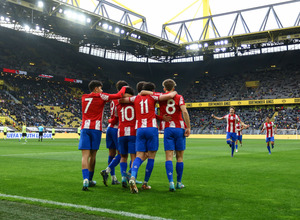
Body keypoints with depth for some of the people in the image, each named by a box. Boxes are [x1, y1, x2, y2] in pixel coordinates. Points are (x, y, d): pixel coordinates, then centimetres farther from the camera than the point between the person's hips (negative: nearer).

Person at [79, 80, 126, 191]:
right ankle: (90, 180, 19)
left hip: (85, 128, 3)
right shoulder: (101, 96, 1)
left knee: (85, 156, -5)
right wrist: (124, 88, 22)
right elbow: (119, 95, 3)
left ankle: (85, 180, -21)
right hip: (96, 128, -3)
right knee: (92, 156, 8)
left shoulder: (84, 98, 14)